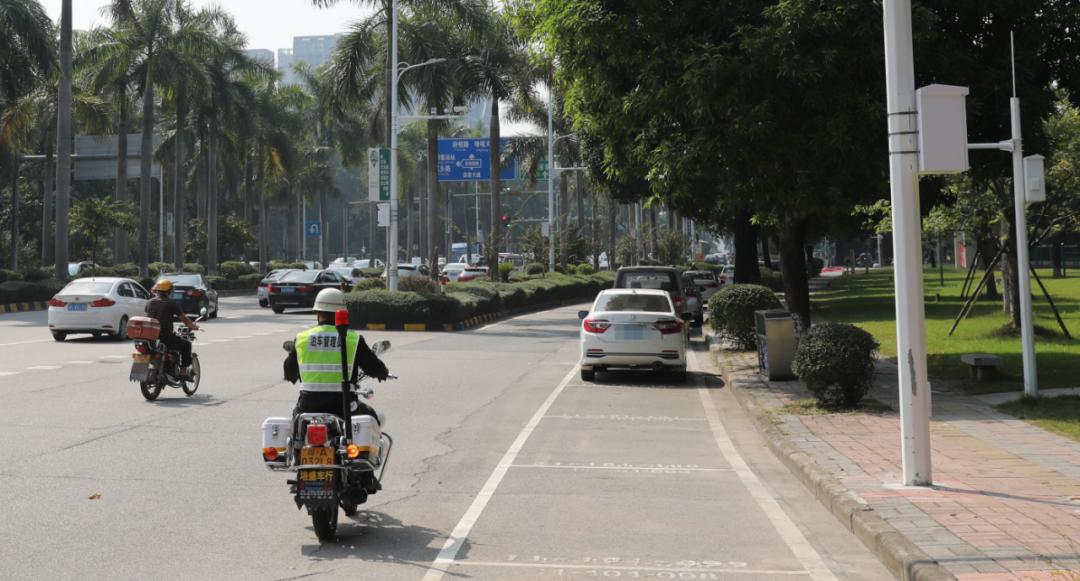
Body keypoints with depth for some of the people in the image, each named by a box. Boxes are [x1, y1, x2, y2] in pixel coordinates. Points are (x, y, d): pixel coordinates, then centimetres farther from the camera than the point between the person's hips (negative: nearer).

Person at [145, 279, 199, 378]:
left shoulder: (149, 303, 6)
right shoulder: (172, 303, -8)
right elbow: (184, 319, -3)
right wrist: (194, 326, 16)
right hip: (167, 337, -6)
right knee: (186, 344, 17)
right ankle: (183, 371, 10)